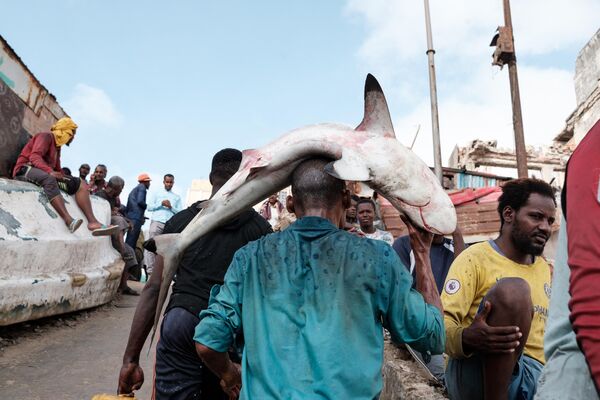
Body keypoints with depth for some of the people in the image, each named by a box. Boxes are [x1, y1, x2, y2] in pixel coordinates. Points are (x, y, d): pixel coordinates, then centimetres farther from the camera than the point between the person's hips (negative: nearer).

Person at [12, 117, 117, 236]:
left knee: (80, 184, -9)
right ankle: (69, 220, -59)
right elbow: (34, 156, -20)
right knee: (49, 179, -41)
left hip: (46, 174, 8)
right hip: (27, 169, -8)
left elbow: (57, 170, 23)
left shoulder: (57, 146, 24)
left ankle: (92, 222, -30)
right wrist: (50, 171, -37)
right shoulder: (46, 136, -3)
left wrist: (70, 179, 6)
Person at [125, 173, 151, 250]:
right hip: (136, 218, -9)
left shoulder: (134, 189, 27)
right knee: (131, 243, -13)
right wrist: (146, 206, 6)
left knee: (129, 241, 6)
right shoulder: (142, 187, 1)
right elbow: (140, 201, -14)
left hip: (130, 217, 9)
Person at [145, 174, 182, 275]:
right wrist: (161, 203, -6)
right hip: (157, 222, -1)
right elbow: (149, 207, 7)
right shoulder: (156, 194, 19)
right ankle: (150, 270, -9)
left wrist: (171, 207, -6)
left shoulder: (177, 197, 20)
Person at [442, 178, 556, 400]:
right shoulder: (475, 258, -4)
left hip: (535, 374, 6)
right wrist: (466, 338, -33)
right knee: (513, 289, -30)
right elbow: (442, 323, -12)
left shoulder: (544, 268, 19)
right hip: (477, 372, -5)